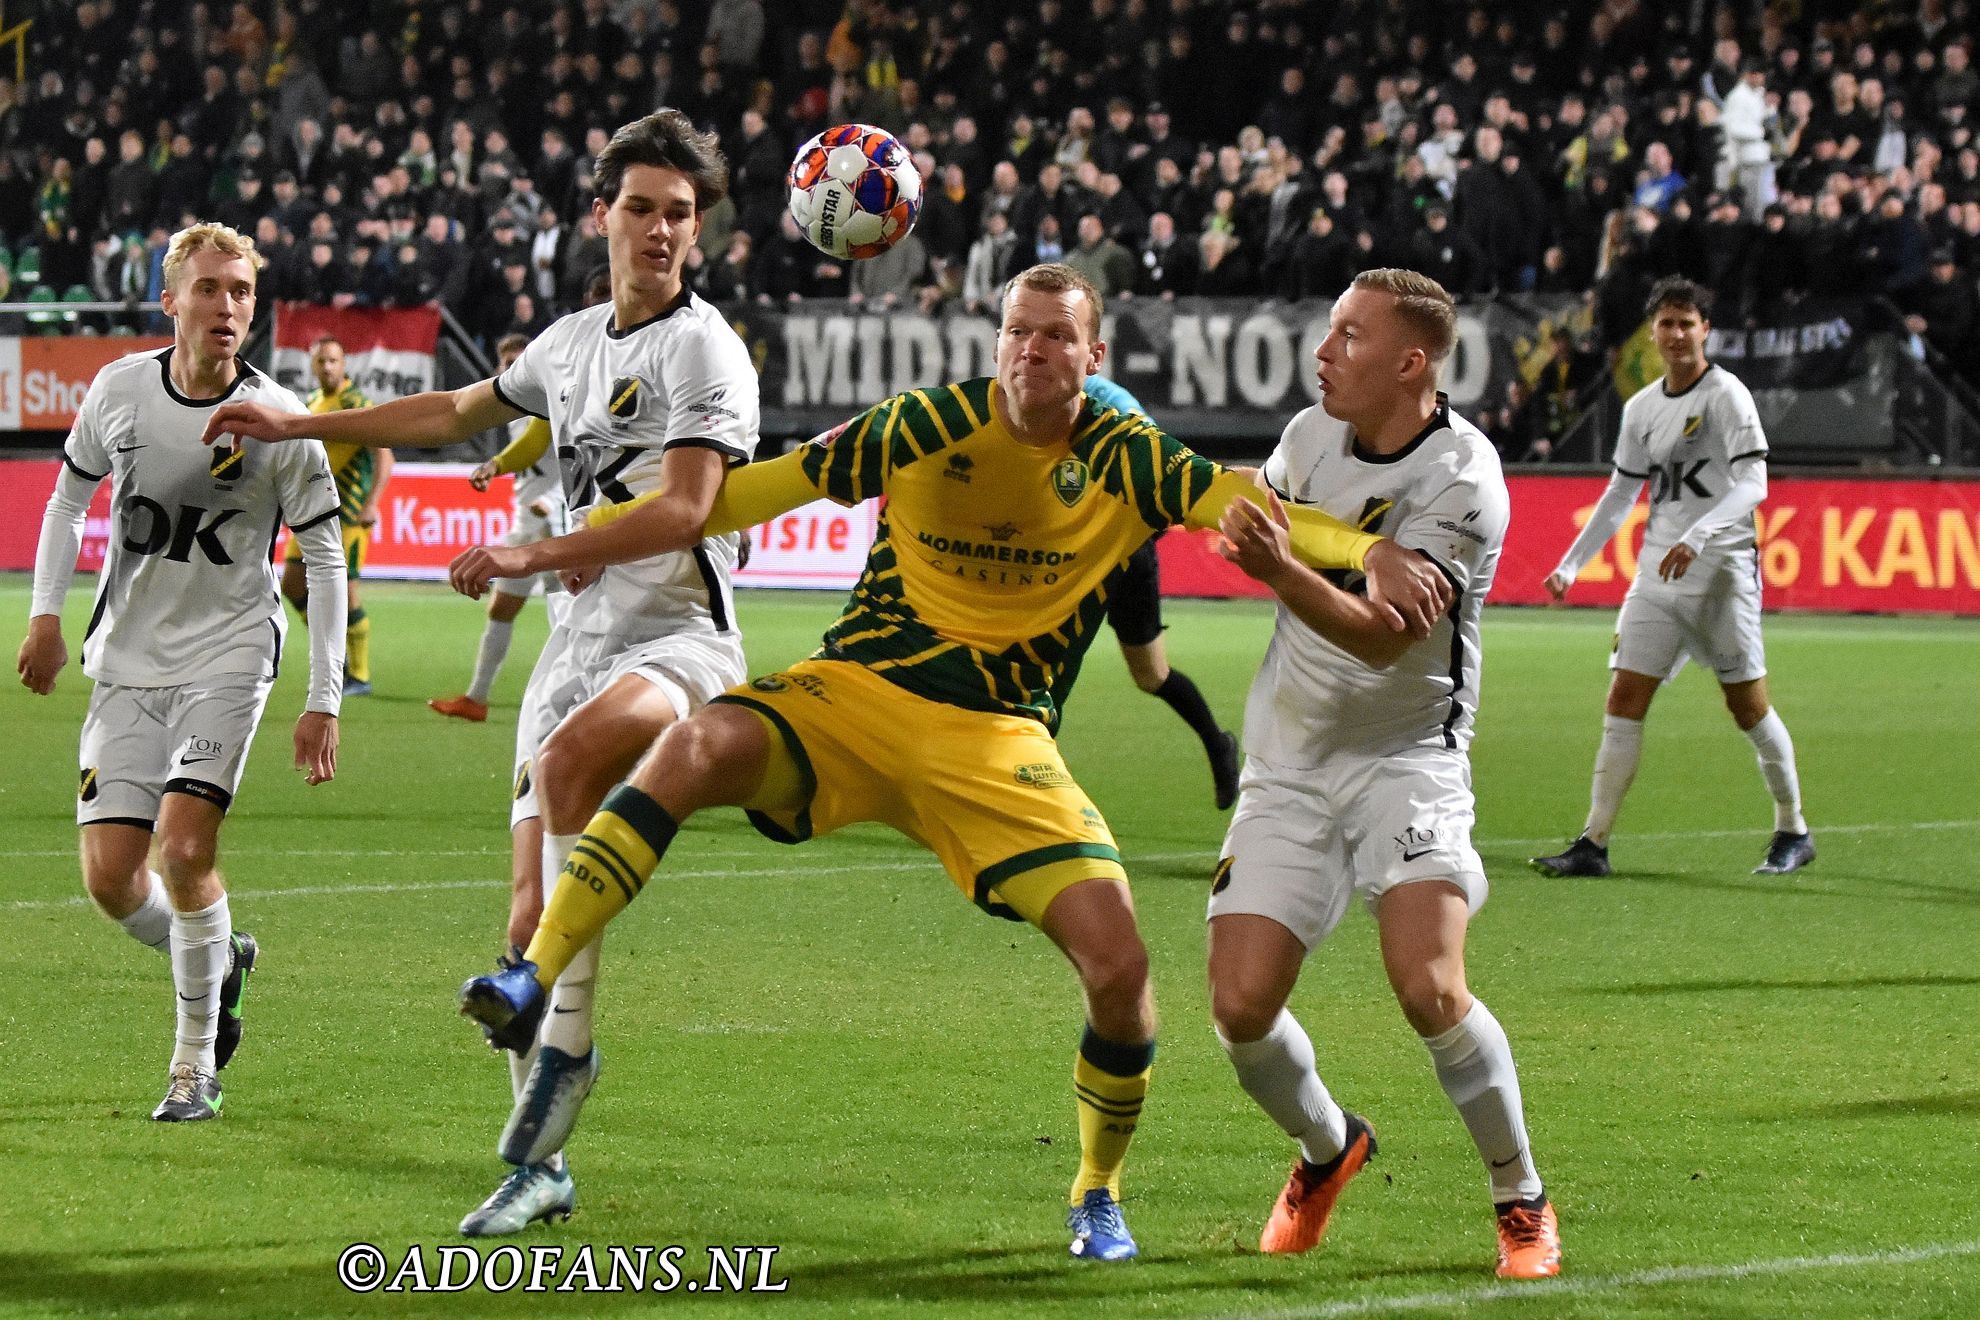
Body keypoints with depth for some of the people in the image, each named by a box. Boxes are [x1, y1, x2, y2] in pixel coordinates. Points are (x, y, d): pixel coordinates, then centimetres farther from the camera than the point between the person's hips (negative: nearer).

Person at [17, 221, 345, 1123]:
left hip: (228, 653, -3)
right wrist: (46, 613, 5)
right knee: (110, 878, -6)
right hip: (126, 662, 3)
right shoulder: (119, 389, -4)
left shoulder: (278, 422, -11)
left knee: (183, 850, -19)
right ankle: (218, 961, 27)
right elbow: (70, 494, 14)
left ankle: (195, 1064, -2)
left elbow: (323, 559, -4)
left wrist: (323, 702, -7)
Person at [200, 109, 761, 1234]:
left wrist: (534, 556, -18)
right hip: (582, 643, 7)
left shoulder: (702, 346, -6)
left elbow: (684, 505, -19)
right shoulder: (572, 342, 17)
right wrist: (294, 426, 38)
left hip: (679, 640, -7)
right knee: (530, 922, 1)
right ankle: (539, 1165, 12)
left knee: (567, 757, -39)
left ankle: (564, 1043, -32)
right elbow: (455, 413, 34)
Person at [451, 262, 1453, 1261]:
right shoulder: (929, 427, -4)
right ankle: (532, 983, -33)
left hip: (1001, 742, 1)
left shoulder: (1124, 459, 0)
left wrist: (1371, 552, -35)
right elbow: (731, 499, -2)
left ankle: (1098, 1194, 14)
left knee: (1118, 964, -13)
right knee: (695, 748, -32)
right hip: (856, 690, -1)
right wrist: (546, 553, -3)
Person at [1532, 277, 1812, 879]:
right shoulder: (1641, 408, 12)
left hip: (1721, 569, -6)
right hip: (1657, 573, 6)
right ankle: (1592, 845, -5)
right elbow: (1620, 495, 21)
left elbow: (1753, 482, -17)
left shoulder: (1726, 394, -7)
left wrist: (1697, 537, -30)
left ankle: (1793, 831, 17)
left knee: (1748, 705, 0)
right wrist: (1570, 565, 16)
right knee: (1624, 700, -3)